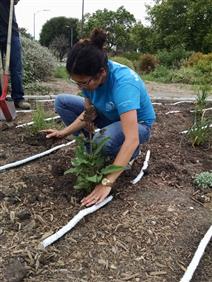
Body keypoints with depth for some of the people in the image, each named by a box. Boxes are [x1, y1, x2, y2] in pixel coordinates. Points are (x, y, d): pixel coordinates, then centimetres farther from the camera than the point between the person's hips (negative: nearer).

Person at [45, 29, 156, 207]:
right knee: (62, 102, -6)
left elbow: (132, 139, -44)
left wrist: (107, 183, -45)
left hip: (137, 124, -6)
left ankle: (131, 153, -4)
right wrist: (64, 132, -18)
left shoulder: (123, 82, -38)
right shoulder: (91, 76, -18)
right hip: (110, 117, 7)